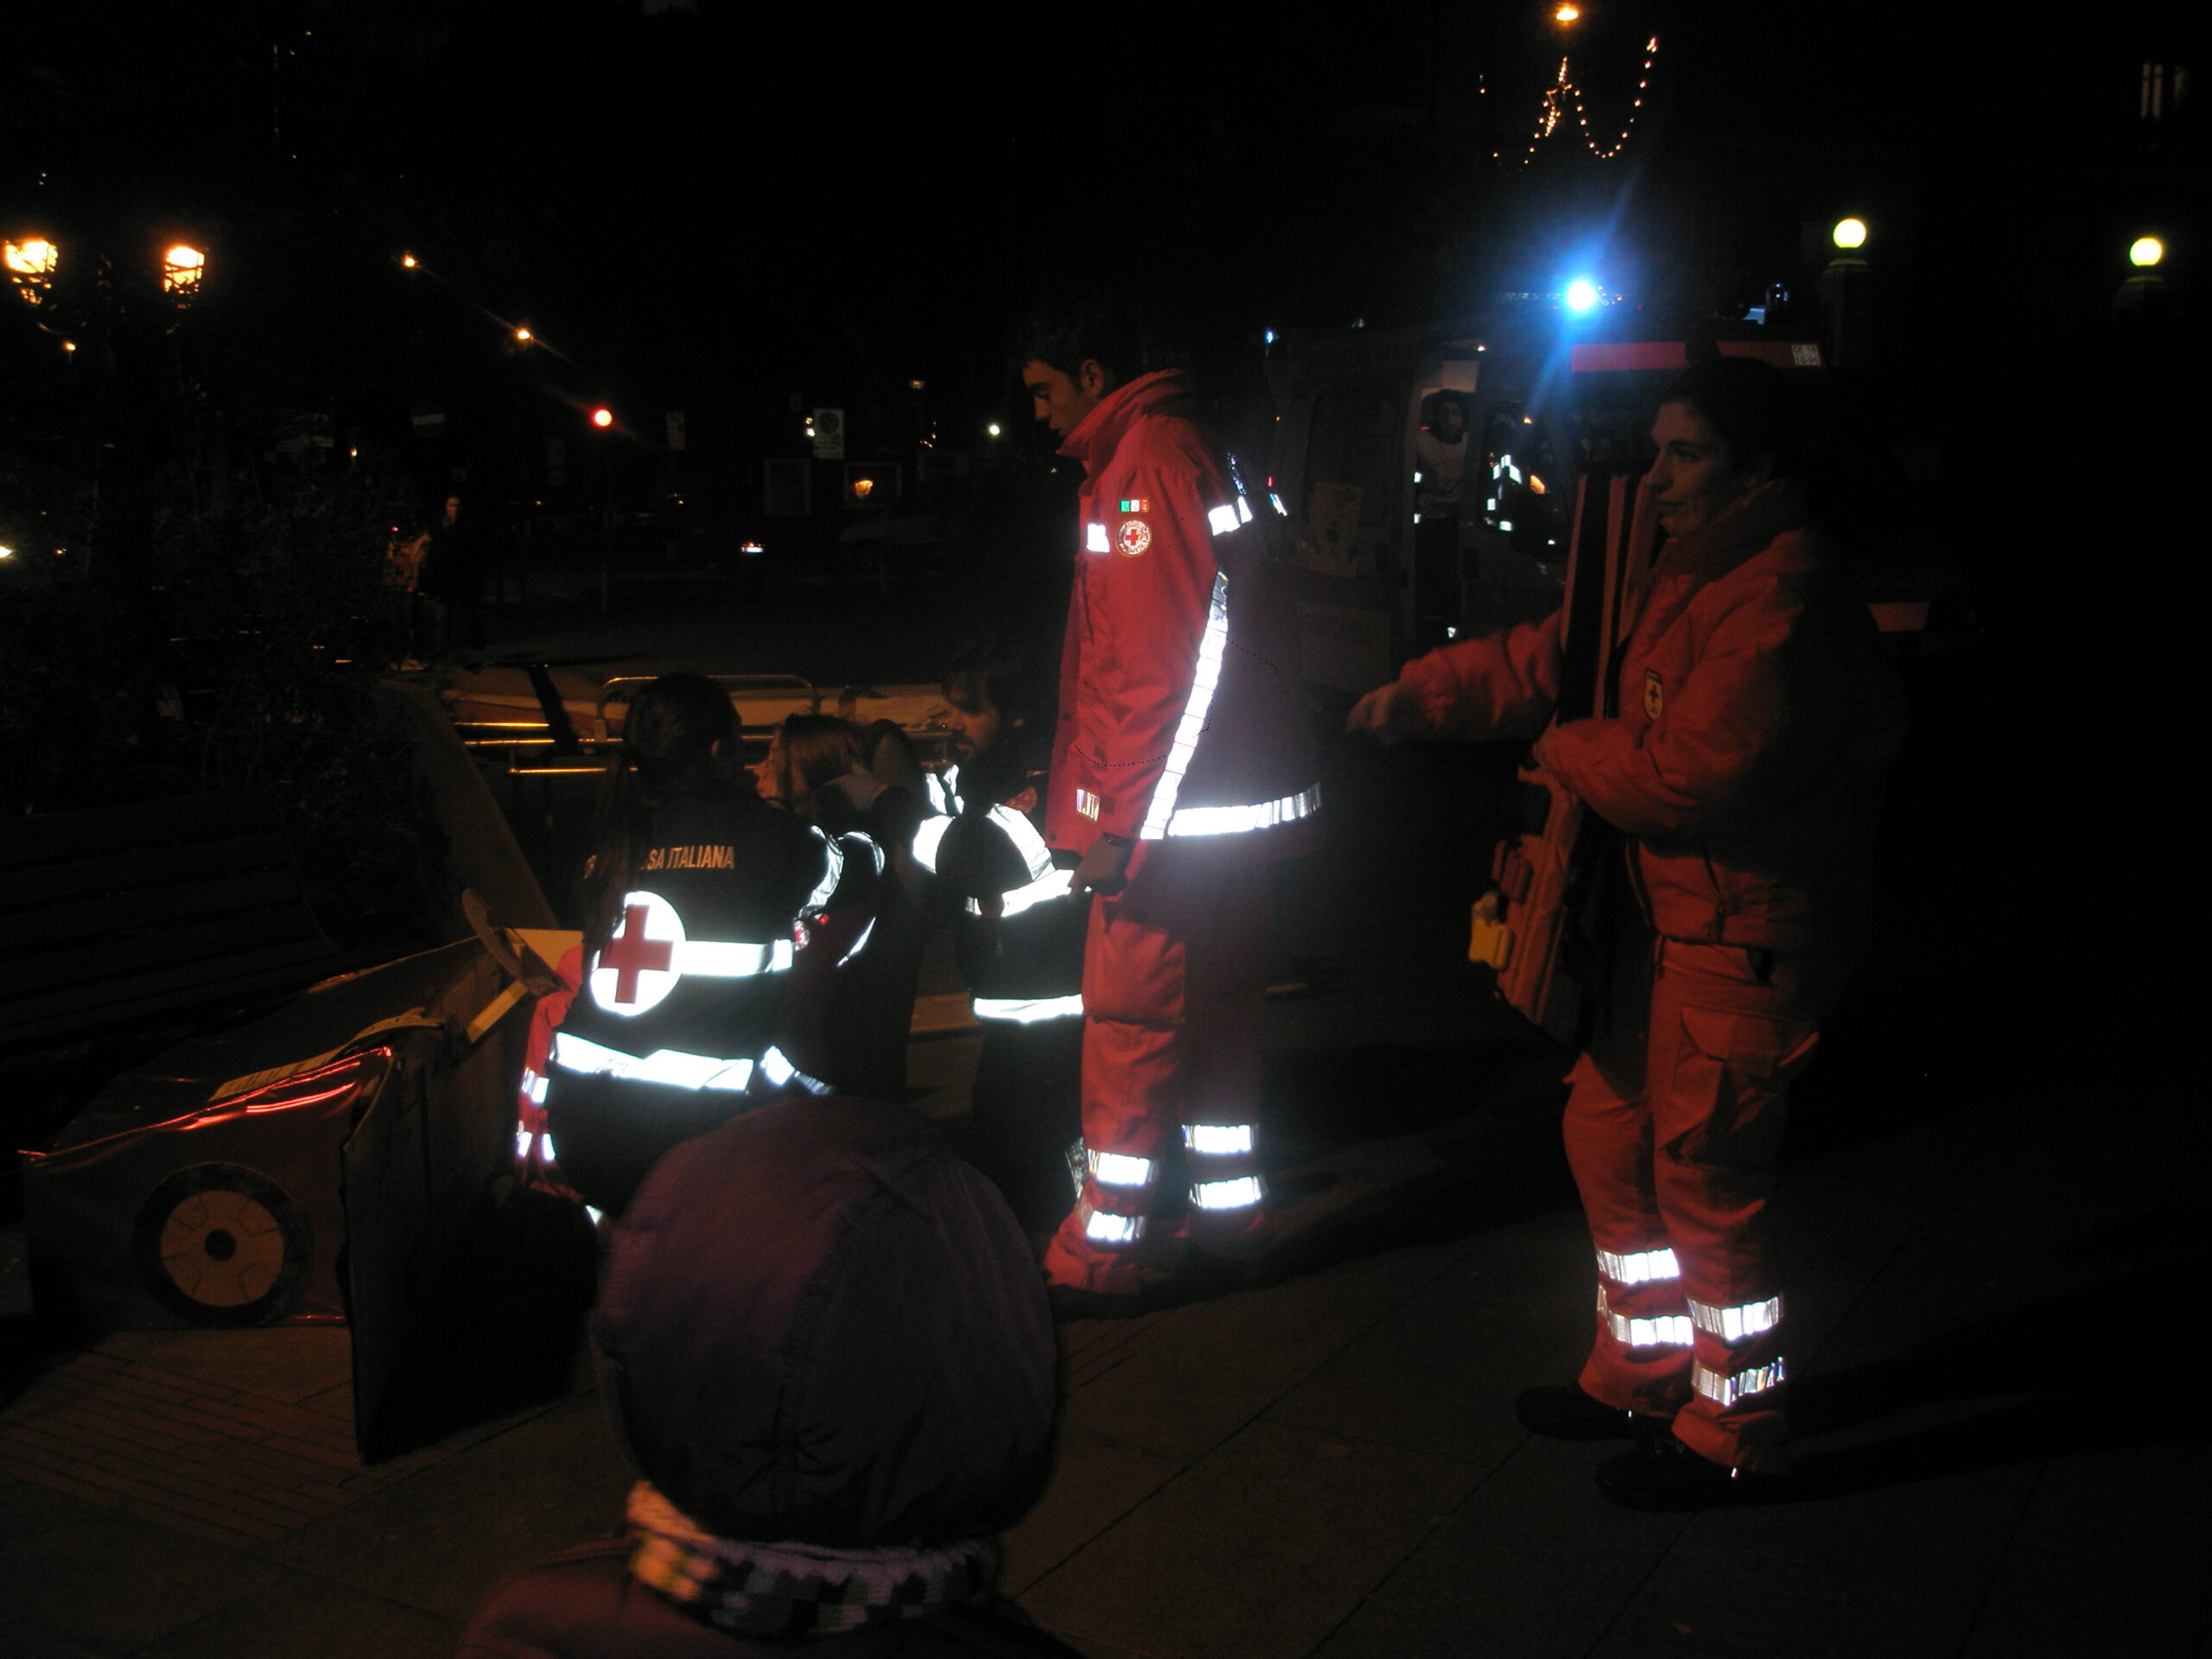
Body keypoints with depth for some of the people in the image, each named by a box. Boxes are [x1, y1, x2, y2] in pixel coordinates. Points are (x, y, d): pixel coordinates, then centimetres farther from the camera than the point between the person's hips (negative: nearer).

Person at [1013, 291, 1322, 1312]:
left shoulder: (1146, 468, -15)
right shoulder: (1191, 456, 17)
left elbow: (1164, 663, -22)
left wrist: (1120, 824, -20)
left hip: (1173, 815, -10)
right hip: (1231, 806, 10)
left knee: (1130, 1024, -4)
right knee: (1214, 1010, 17)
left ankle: (1101, 1253, 4)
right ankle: (1228, 1209, 28)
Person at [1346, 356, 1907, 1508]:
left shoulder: (1790, 601, -22)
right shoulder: (1684, 579, 11)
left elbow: (1690, 776, -27)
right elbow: (1552, 657, 15)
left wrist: (1567, 752, -10)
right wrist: (1419, 696, 3)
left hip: (1751, 940, -10)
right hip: (1672, 919, 10)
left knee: (1704, 1177, -1)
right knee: (1610, 1134, 18)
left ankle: (1733, 1436, 18)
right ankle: (1640, 1378, 35)